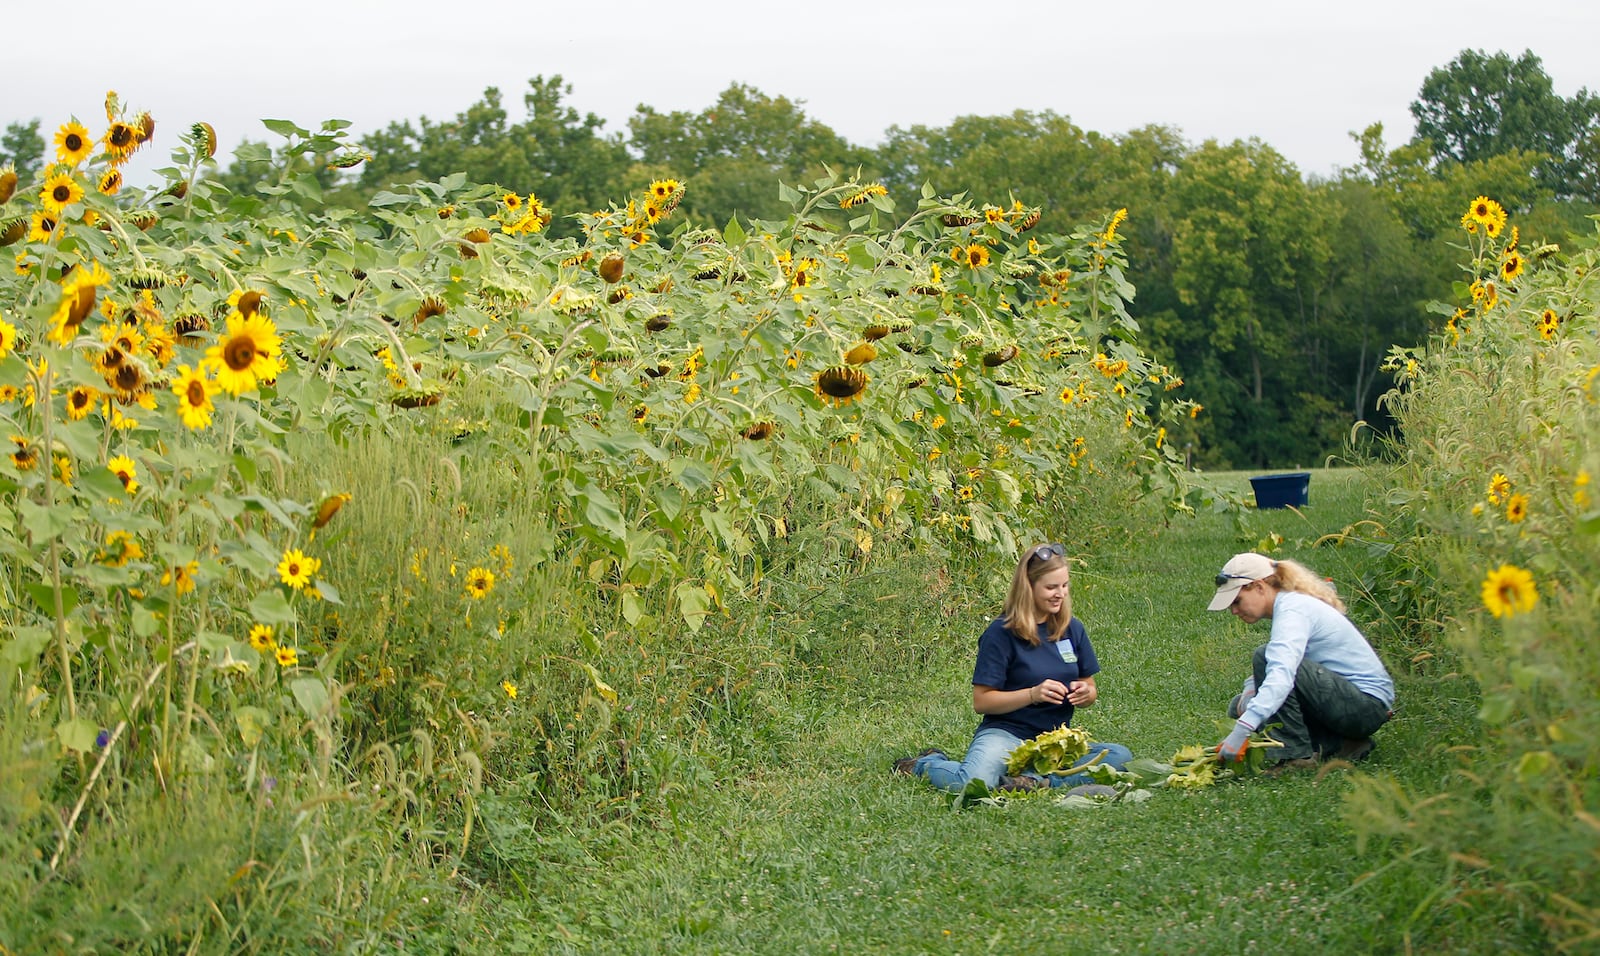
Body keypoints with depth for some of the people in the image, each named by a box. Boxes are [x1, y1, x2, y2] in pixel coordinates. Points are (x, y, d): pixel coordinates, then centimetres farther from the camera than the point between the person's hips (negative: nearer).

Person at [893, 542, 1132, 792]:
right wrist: (1032, 694, -20)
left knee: (1120, 756, -22)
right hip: (1005, 734, -4)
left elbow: (1091, 691, 18)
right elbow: (981, 701, -7)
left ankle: (1040, 781, -25)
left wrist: (1086, 694, -7)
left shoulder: (1072, 629, 9)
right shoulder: (1001, 632, -6)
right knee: (974, 783, -35)